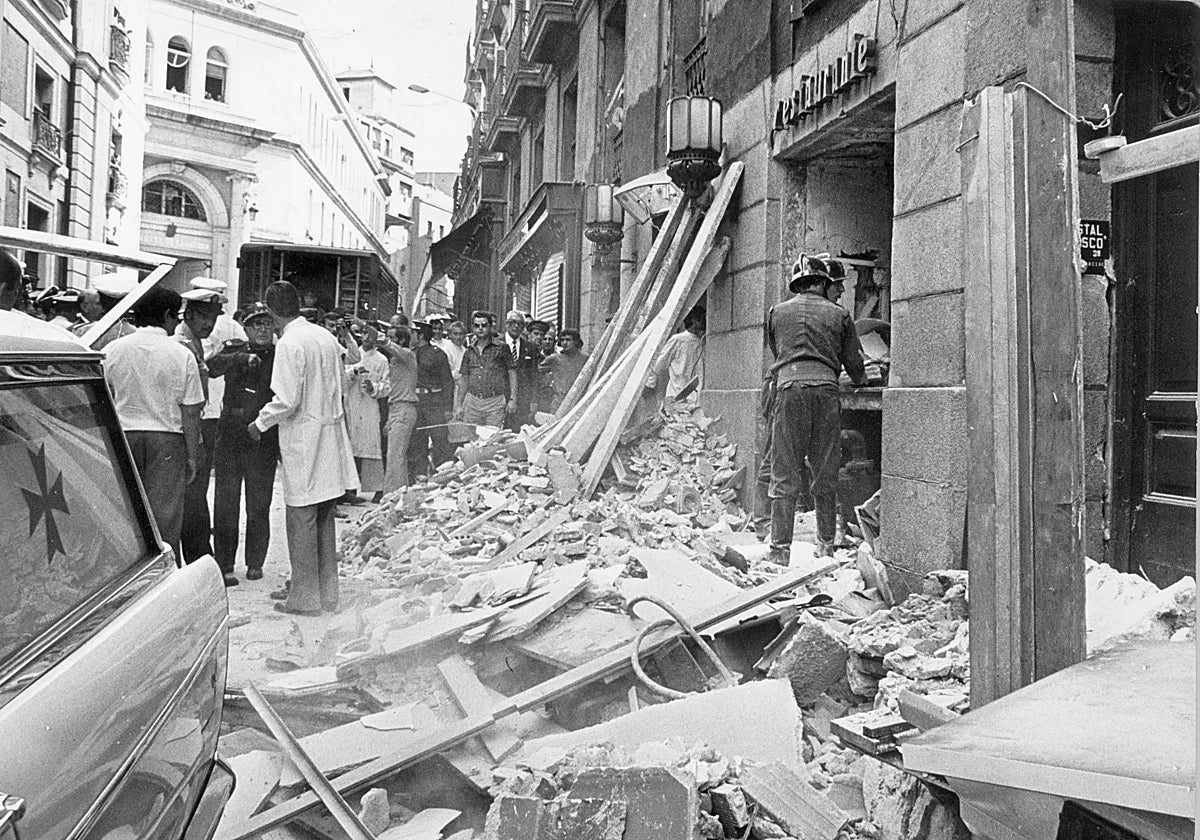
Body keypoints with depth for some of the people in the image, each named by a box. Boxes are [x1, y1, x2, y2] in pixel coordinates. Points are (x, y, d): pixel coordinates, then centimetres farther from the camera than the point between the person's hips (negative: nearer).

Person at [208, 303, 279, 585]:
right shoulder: (234, 350, 8)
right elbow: (212, 366, -12)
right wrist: (243, 358, -26)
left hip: (264, 444, 0)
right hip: (230, 439, 1)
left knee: (259, 506, 7)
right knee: (226, 505, 2)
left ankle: (255, 563, 22)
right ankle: (224, 565, 11)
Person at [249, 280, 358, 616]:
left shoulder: (289, 343, -15)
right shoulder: (326, 336, 8)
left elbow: (287, 401, -19)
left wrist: (260, 424, -5)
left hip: (304, 441, -8)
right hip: (331, 434, 8)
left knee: (301, 520, 2)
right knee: (324, 518, 15)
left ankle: (305, 598, 10)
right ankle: (327, 594, 23)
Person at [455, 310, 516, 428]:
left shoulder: (501, 348, 3)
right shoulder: (469, 352, 14)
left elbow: (512, 373, 2)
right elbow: (464, 380, 17)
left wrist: (512, 399, -6)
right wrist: (459, 405, 12)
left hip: (495, 402, -3)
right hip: (472, 402, 3)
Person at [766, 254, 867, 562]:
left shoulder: (777, 312, 13)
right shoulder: (838, 314, 13)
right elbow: (853, 361, 16)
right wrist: (861, 381, 37)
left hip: (789, 387, -1)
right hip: (826, 388, 1)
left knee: (784, 475, -1)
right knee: (826, 474, 10)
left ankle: (780, 549, -4)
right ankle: (826, 546, 17)